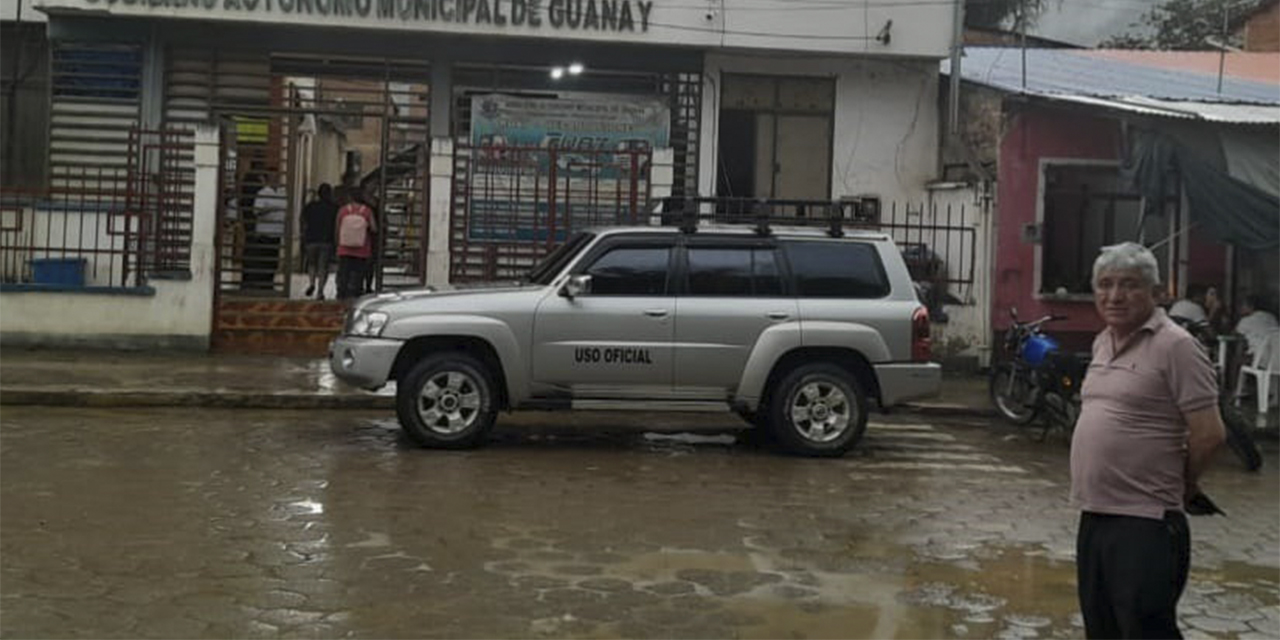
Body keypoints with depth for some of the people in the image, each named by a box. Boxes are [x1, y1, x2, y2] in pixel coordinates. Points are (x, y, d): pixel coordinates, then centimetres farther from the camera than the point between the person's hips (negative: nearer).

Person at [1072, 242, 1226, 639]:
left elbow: (1209, 434, -14)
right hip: (1094, 516, 8)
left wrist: (1178, 488, 1)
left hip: (1145, 522, -8)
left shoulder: (1174, 346, -13)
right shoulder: (1103, 343, 13)